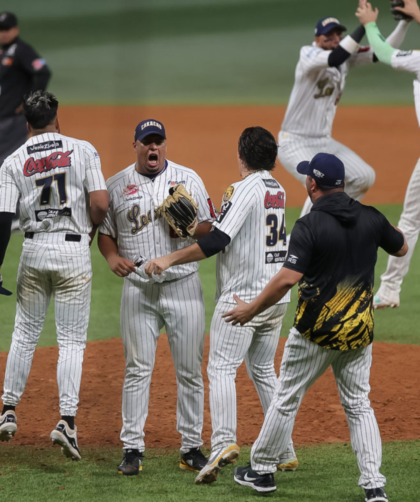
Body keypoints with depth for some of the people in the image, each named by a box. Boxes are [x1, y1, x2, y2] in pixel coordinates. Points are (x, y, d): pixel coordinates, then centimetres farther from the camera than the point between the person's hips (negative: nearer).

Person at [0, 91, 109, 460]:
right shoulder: (83, 150, -1)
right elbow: (100, 203, -10)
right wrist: (90, 230, 10)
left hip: (34, 250, 2)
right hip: (74, 250, -2)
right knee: (72, 340, 1)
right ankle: (67, 419, -10)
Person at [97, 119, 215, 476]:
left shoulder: (188, 179, 5)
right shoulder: (117, 185, 7)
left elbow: (210, 229, 5)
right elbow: (105, 232, 12)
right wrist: (113, 258, -9)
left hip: (183, 285, 0)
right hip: (138, 289, 0)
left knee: (190, 370, 1)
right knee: (138, 369, -2)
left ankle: (192, 447, 7)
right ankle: (132, 449, 2)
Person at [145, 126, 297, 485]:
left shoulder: (244, 190, -13)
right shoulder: (278, 191, 12)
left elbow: (217, 241, -22)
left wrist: (170, 260, -19)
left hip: (243, 296, -8)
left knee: (221, 368, -11)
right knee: (263, 370, 18)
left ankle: (224, 441, -28)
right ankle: (285, 452, 18)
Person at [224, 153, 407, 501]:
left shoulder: (309, 226, -16)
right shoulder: (371, 218, 0)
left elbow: (288, 279, -22)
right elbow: (401, 248, 17)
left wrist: (251, 310, -11)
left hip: (316, 331, -4)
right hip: (359, 330, 4)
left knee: (287, 398, 10)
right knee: (359, 404, 11)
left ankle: (262, 470, 22)